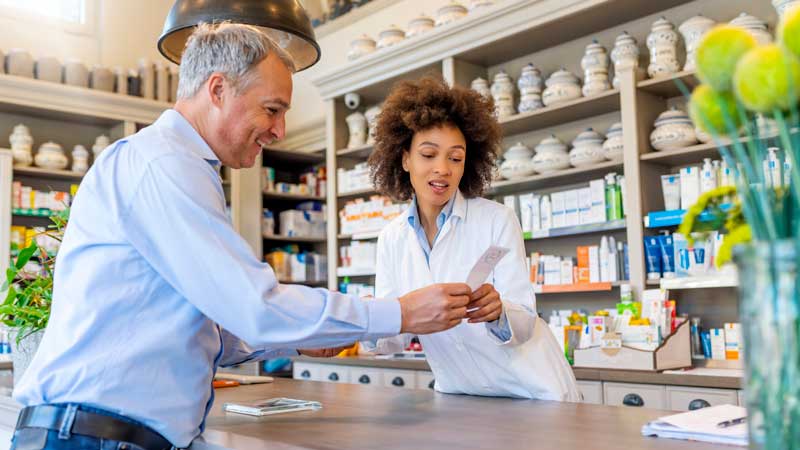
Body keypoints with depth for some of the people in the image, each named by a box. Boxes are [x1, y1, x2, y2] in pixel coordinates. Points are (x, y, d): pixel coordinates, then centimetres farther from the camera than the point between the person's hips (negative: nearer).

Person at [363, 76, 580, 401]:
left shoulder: (498, 221, -11)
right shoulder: (391, 239, 0)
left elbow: (524, 323, -13)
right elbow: (396, 337, -1)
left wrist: (497, 312, -34)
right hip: (458, 395, 3)